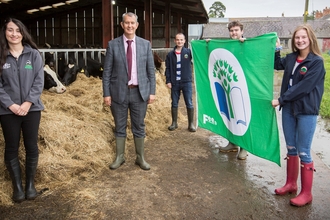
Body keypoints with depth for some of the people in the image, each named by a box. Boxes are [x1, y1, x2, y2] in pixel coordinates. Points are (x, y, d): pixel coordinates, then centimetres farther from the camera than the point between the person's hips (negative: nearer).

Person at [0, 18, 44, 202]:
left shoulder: (34, 54, 0)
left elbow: (39, 81, -4)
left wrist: (28, 103, -13)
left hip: (32, 108, 0)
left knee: (32, 147, 7)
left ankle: (30, 183, 24)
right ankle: (17, 185, 22)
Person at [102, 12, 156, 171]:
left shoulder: (145, 44, 3)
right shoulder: (112, 45, -1)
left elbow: (151, 70, 5)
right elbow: (107, 72, -1)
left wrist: (152, 91, 0)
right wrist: (106, 93, -5)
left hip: (140, 92, 1)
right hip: (119, 92, -1)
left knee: (139, 127, 10)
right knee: (120, 127, 10)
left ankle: (140, 158, 24)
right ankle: (119, 157, 25)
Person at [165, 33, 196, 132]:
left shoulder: (188, 52, 2)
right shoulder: (170, 54, 5)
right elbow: (168, 69, 5)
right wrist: (168, 81, -3)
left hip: (186, 82, -1)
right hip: (174, 83, 1)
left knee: (189, 104, 3)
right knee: (174, 104, 9)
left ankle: (191, 124, 13)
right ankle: (174, 123, 23)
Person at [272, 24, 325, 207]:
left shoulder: (317, 61, -11)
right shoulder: (290, 58, 7)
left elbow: (303, 87, -19)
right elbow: (276, 65, 26)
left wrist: (280, 99, -17)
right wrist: (275, 49, 9)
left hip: (306, 111, -6)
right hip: (288, 109, 6)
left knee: (303, 152, 0)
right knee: (291, 148, 15)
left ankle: (306, 193, 14)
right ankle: (291, 184, 31)